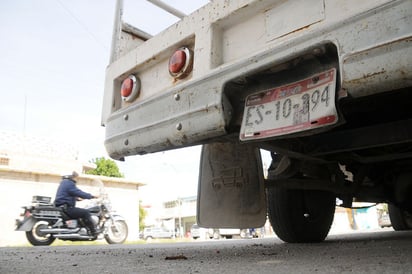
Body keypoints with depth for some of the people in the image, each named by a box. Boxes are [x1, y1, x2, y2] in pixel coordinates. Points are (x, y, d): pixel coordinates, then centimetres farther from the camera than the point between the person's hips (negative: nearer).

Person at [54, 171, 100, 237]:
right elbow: (79, 192, -18)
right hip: (66, 208, -11)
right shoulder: (69, 183, -15)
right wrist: (92, 196, -10)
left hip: (62, 207, 11)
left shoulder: (64, 182, 17)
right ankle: (93, 232, -13)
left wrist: (77, 198, 28)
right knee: (86, 212, -14)